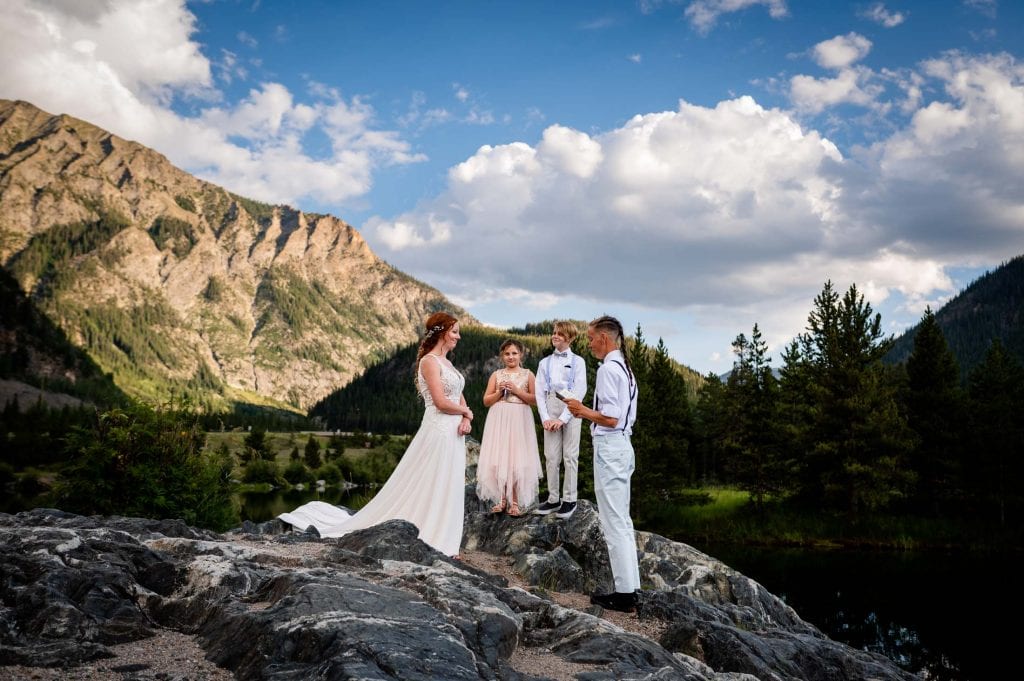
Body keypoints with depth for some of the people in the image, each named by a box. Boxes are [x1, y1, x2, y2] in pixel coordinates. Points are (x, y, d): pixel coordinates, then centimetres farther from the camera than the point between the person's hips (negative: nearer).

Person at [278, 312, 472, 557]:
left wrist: (466, 419, -5)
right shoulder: (429, 361, -12)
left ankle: (443, 544, 16)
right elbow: (441, 402, -20)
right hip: (438, 433, -9)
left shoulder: (446, 362, 16)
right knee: (427, 489, -3)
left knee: (448, 489, 10)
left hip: (453, 435, 9)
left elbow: (460, 399, 15)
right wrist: (466, 411, -4)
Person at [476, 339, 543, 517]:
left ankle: (515, 502, 6)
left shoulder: (528, 375, 5)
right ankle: (502, 499, 12)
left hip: (519, 421, -2)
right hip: (499, 420, 2)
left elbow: (535, 400, -2)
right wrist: (499, 392, -8)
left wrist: (517, 391, -11)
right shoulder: (496, 375, 10)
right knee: (498, 459, 0)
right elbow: (486, 401, 8)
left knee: (518, 460, -3)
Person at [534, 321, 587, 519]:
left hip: (571, 410, -3)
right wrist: (545, 418, -7)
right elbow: (540, 392, 7)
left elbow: (579, 391, -6)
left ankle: (569, 500, 7)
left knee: (570, 456, -1)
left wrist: (563, 419, -12)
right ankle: (553, 498, 10)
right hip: (550, 408, 3)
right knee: (551, 456, 3)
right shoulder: (545, 362, 11)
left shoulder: (577, 361, 1)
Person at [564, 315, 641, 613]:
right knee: (623, 521, 14)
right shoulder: (625, 368, 14)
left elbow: (610, 418, -22)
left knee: (614, 523, -4)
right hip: (622, 445, 10)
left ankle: (624, 594, 0)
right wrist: (589, 413, 15)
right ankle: (630, 589, 21)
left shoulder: (608, 369, -16)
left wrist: (582, 410, -8)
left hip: (609, 448, -10)